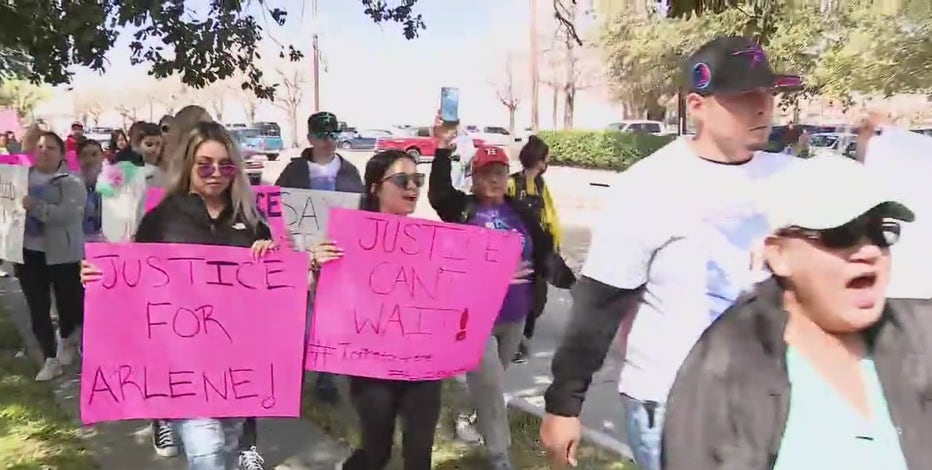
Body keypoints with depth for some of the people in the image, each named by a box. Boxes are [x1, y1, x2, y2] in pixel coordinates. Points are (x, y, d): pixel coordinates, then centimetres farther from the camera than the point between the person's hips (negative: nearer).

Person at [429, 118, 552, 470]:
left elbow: (543, 247, 9)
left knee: (492, 380, 23)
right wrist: (442, 150, -36)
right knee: (489, 385, -5)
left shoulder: (520, 212, 2)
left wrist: (534, 271, -9)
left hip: (514, 314, 5)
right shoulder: (463, 208, -7)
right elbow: (438, 192, -25)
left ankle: (473, 416, 50)